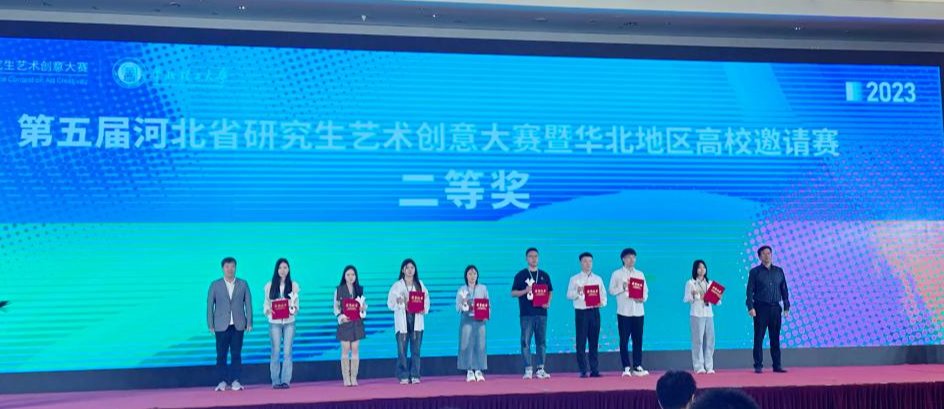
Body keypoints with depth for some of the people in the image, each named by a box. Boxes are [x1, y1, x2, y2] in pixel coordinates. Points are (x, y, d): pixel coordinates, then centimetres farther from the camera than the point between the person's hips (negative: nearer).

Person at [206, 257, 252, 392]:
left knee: (236, 354, 1)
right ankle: (222, 381, 8)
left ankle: (235, 381, 6)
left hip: (238, 325, 0)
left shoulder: (243, 284, 7)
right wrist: (210, 324, -2)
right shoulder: (215, 285, 6)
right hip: (221, 325, 0)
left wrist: (249, 322, -1)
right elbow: (209, 305, 4)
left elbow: (248, 303, 5)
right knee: (221, 354, 1)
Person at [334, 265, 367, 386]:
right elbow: (336, 307, 2)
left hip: (357, 322, 2)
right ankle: (346, 378, 0)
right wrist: (341, 317, -14)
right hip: (344, 322, -2)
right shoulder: (339, 289, 3)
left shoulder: (359, 289, 9)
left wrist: (363, 308, -9)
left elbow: (365, 305, 13)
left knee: (355, 349, 1)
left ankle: (354, 378, 5)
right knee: (345, 350, -3)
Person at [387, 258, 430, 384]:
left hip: (416, 321, 2)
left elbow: (426, 300, 8)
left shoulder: (420, 284, 13)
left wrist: (424, 309, -10)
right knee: (402, 350, -4)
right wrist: (399, 301, -19)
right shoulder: (397, 285, 5)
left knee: (416, 349, 0)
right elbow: (390, 303, 0)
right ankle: (403, 376, 2)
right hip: (402, 321, -2)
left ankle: (415, 376, 5)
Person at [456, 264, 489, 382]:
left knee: (480, 344, -2)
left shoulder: (483, 288, 9)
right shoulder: (462, 290, 6)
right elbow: (457, 307, 0)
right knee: (467, 344, -5)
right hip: (466, 320, -1)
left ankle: (479, 370, 3)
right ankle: (469, 371, -1)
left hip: (480, 320, 1)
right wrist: (463, 303, -20)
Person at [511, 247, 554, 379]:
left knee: (541, 341, 4)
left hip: (541, 313, 3)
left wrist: (548, 303, -1)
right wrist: (525, 291, -16)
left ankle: (540, 369, 10)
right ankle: (528, 369, -1)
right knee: (526, 341, -5)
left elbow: (550, 291, 16)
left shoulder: (544, 275, 12)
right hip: (526, 314, -3)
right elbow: (513, 293, 1)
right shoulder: (520, 275, 3)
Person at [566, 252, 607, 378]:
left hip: (594, 312, 3)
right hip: (581, 312, -3)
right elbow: (569, 295, -2)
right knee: (581, 342, -3)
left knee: (594, 342, 4)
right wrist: (577, 291, -20)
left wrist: (602, 303, -10)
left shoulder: (598, 279, 14)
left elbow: (603, 295, 11)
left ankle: (594, 370, 9)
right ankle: (583, 371, 2)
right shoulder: (574, 279, 5)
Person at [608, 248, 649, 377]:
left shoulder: (640, 274, 13)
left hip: (638, 311, 3)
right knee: (624, 340, -2)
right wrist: (622, 287, -16)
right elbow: (612, 290, -1)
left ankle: (637, 367, 8)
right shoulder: (617, 274, 3)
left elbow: (645, 290, 11)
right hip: (624, 312, -3)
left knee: (638, 340, 3)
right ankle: (626, 368, 1)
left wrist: (643, 298, -9)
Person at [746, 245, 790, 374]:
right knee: (759, 338, -1)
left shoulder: (779, 271, 10)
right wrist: (750, 307, -13)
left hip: (775, 308, 3)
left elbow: (784, 290, 12)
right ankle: (758, 366, 3)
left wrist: (786, 307, 7)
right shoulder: (755, 272, 0)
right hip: (760, 308, -3)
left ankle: (777, 365, 13)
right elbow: (750, 290, -4)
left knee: (775, 338, 7)